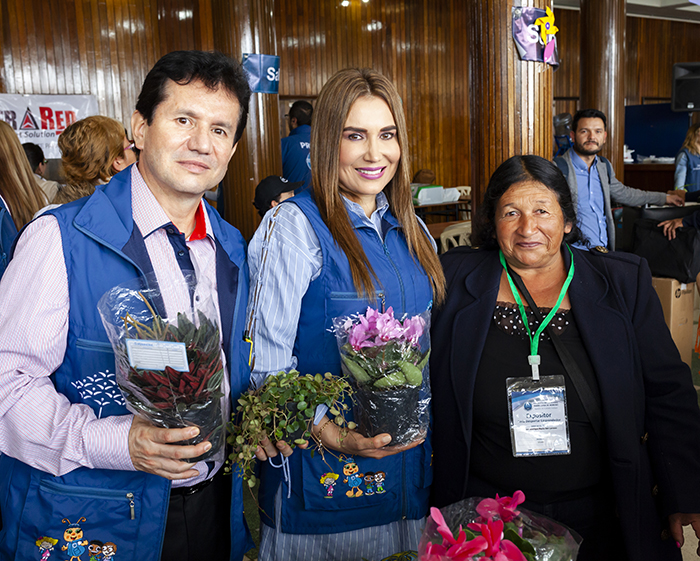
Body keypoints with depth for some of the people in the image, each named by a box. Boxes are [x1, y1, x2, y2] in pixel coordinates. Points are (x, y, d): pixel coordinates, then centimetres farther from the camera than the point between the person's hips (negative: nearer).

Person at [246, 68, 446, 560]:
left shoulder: (412, 232, 7)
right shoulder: (295, 226, -13)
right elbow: (266, 359, -16)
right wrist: (331, 434, -26)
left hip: (408, 459, 6)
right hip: (324, 466, -5)